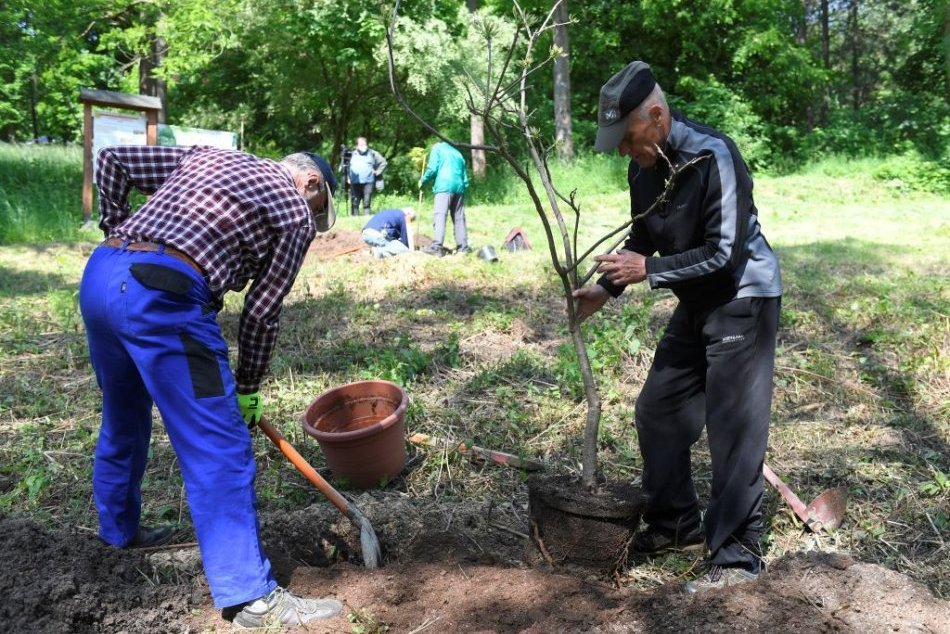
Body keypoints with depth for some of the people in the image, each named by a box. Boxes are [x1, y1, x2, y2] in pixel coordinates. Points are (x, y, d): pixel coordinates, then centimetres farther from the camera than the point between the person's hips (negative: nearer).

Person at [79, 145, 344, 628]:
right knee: (219, 445, -3)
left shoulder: (207, 156, 27)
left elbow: (112, 159, 23)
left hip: (99, 274, 8)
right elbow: (262, 310, 8)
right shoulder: (297, 212, 10)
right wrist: (248, 387, 18)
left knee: (122, 419, 27)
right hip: (161, 295, -8)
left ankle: (119, 529, 48)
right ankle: (250, 594, 1)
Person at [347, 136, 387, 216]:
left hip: (368, 182, -1)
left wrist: (377, 172, 4)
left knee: (367, 202, -6)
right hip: (354, 183, 2)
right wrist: (348, 177, 10)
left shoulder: (372, 153, 11)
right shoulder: (352, 154, 16)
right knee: (354, 203, -3)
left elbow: (383, 162, 14)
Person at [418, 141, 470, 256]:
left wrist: (423, 180, 12)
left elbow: (432, 169, -1)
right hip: (459, 186, 6)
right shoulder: (457, 152, 30)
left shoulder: (437, 148, 13)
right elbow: (465, 176, 23)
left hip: (444, 186, -6)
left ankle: (436, 246, -26)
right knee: (459, 217, 8)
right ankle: (463, 246, 5)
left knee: (440, 216, -15)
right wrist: (464, 188, 24)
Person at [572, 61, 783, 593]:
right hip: (695, 305, 9)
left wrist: (649, 270, -23)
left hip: (743, 300, -8)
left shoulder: (713, 155, -24)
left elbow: (725, 253, -25)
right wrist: (607, 288, 0)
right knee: (657, 413, 12)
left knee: (733, 429, -6)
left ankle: (738, 555, 8)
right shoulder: (644, 168, 0)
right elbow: (643, 239, 13)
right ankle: (676, 524, 29)